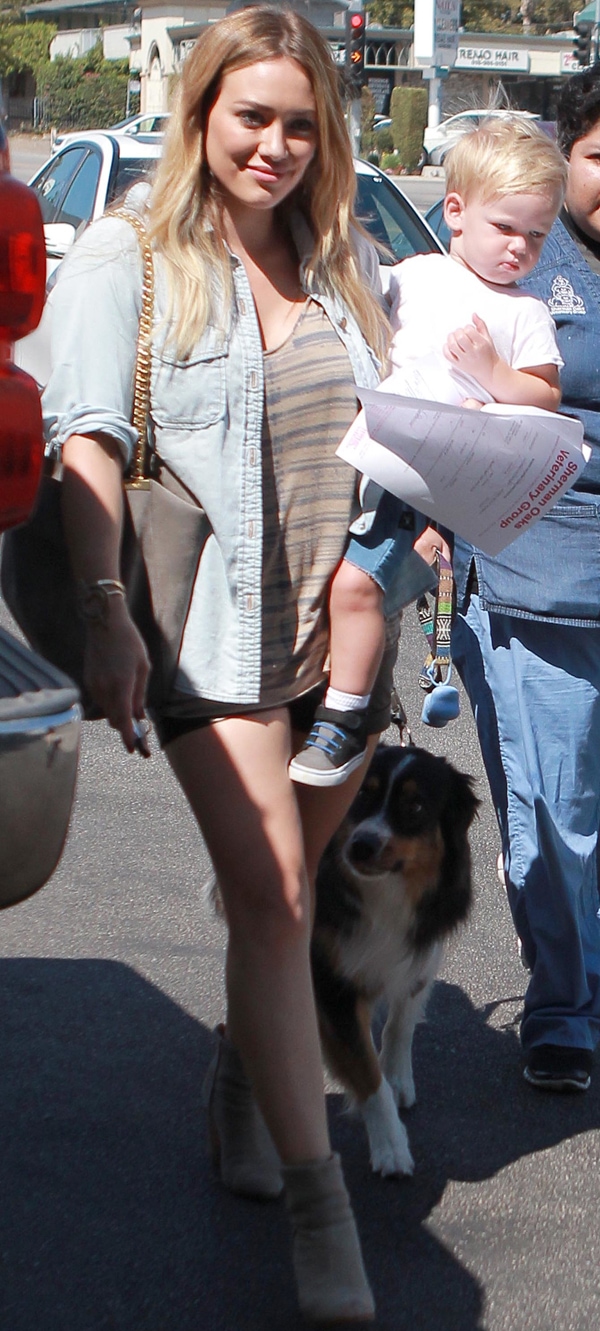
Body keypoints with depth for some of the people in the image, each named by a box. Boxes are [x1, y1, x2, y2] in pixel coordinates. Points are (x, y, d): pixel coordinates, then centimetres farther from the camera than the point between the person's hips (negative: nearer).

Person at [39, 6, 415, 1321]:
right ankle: (318, 1206, -6)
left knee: (286, 891, 14)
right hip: (213, 633, -5)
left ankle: (240, 1078, 39)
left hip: (346, 625, 5)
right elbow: (87, 439, -12)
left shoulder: (343, 254, 12)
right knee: (271, 898, -11)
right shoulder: (124, 258, -4)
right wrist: (104, 609, -23)